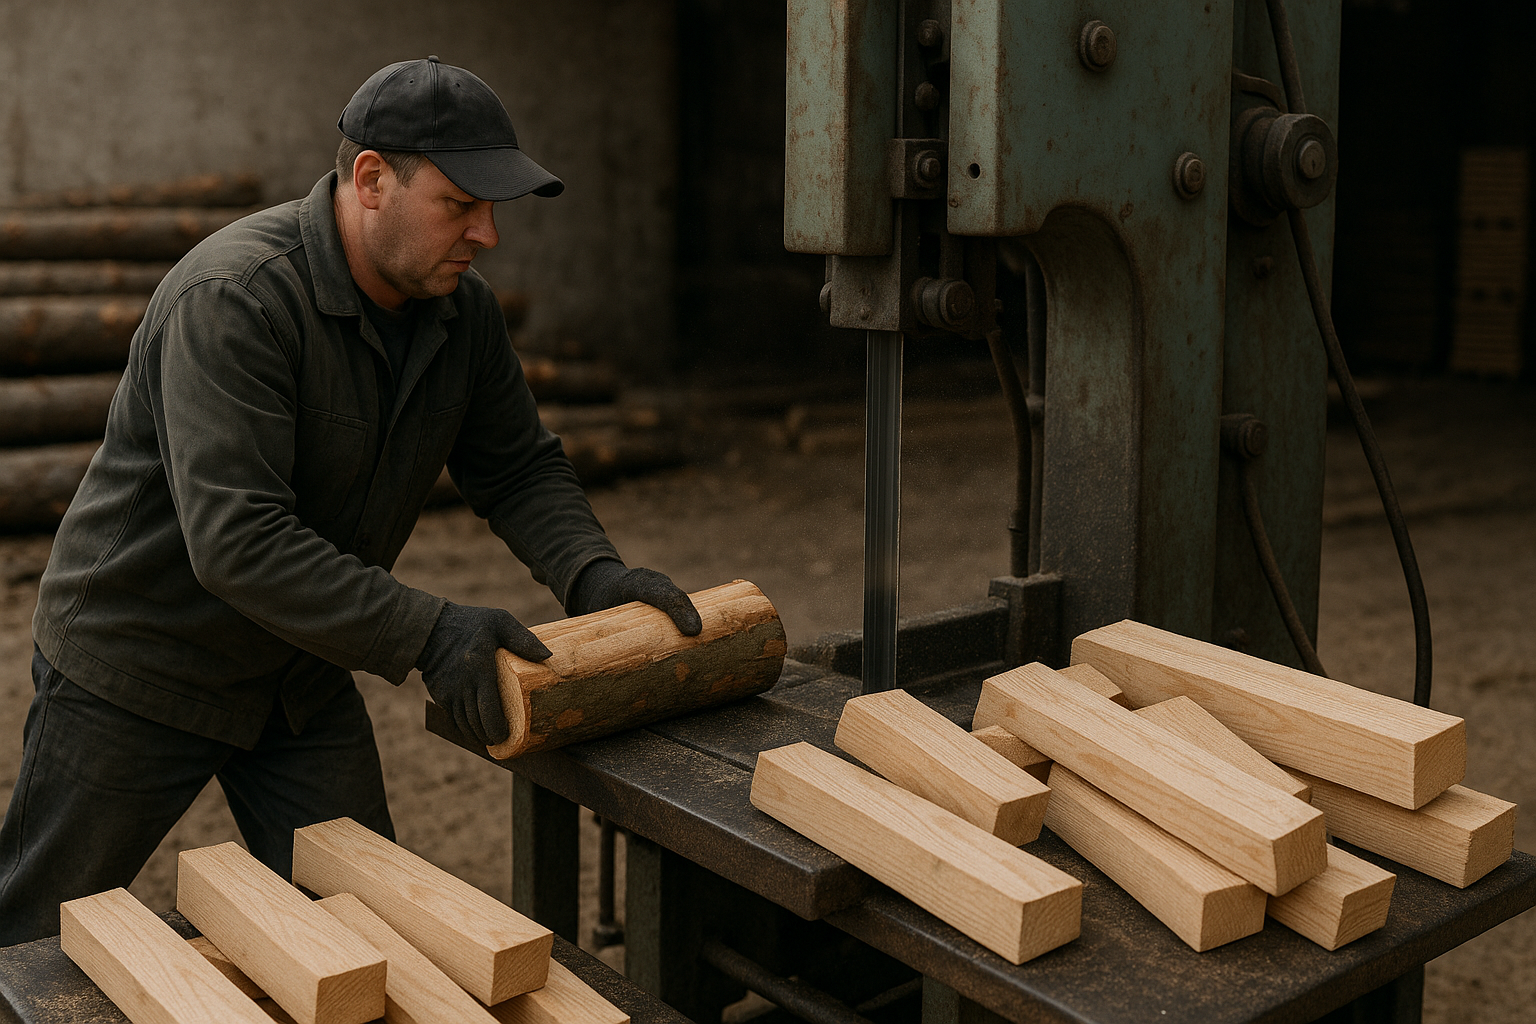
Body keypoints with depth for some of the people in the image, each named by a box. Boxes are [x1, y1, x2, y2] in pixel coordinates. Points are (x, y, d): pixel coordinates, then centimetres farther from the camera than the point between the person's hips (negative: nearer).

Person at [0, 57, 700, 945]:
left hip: (303, 669, 6)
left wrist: (592, 573, -16)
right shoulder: (232, 298, -29)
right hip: (140, 662, -6)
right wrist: (427, 636, -39)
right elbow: (237, 541, -36)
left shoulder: (463, 309, -6)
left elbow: (520, 467, 4)